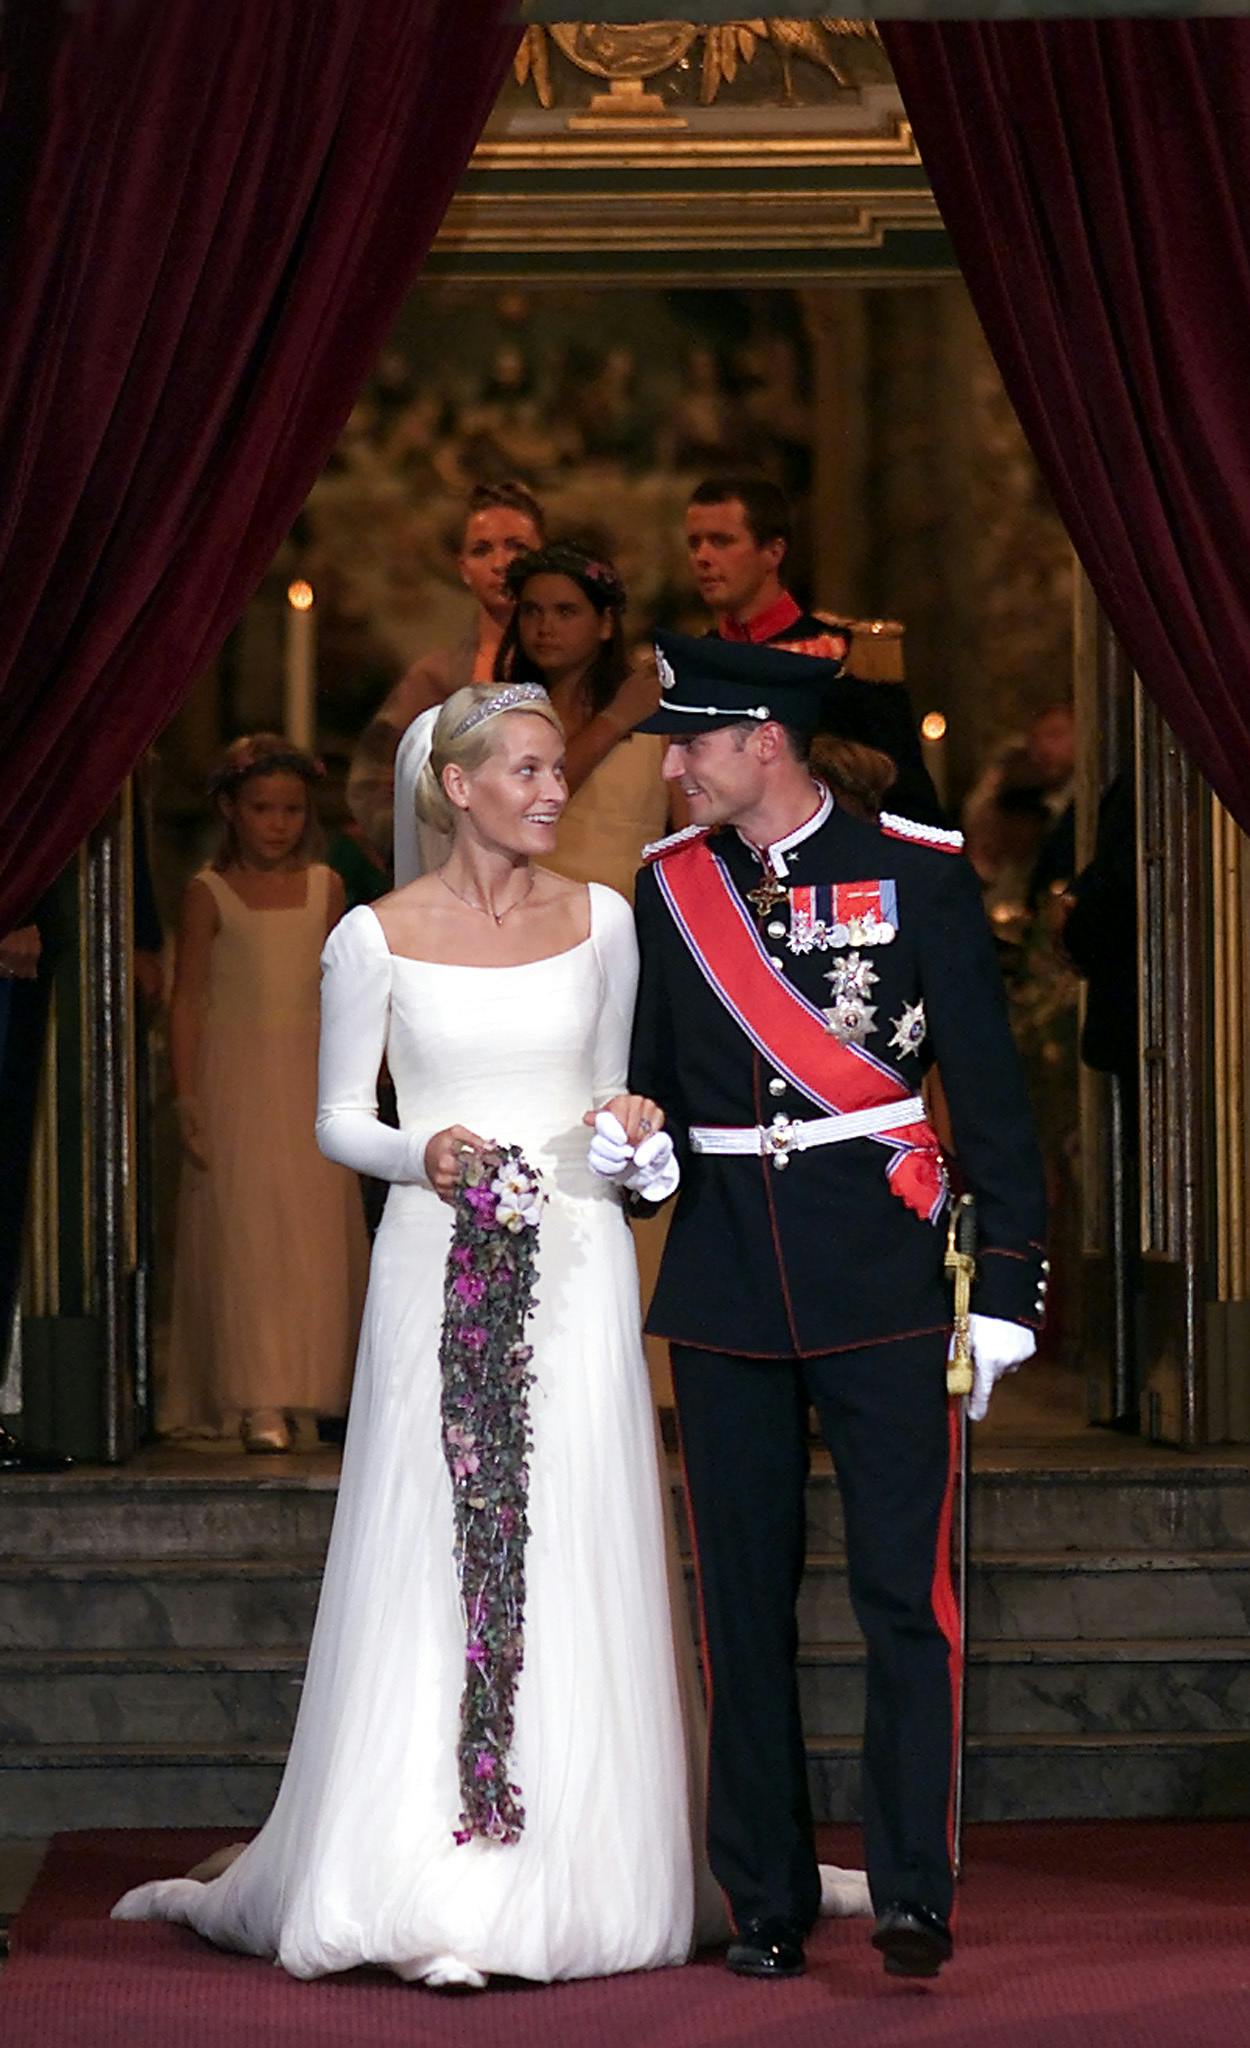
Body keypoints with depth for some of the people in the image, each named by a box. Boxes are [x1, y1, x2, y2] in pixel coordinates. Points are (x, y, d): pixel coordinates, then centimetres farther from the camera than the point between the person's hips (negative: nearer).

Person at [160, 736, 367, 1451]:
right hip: (236, 1077, -3)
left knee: (315, 1237, 2)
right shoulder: (210, 893, -1)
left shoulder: (325, 888, 8)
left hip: (310, 1078, 3)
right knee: (243, 1235, -7)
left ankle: (303, 1393, 10)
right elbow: (188, 999, -1)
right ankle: (258, 1402, -10)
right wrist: (187, 1098, -7)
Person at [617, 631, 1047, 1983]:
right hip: (725, 1287, 3)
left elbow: (988, 1088, 0)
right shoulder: (666, 888, 8)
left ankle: (914, 1893, 4)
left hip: (883, 1277, -3)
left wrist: (1005, 1285, -3)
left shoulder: (917, 872, -2)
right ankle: (767, 1905, 13)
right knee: (743, 1603, 5)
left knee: (905, 1592, -5)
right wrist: (627, 1148, -6)